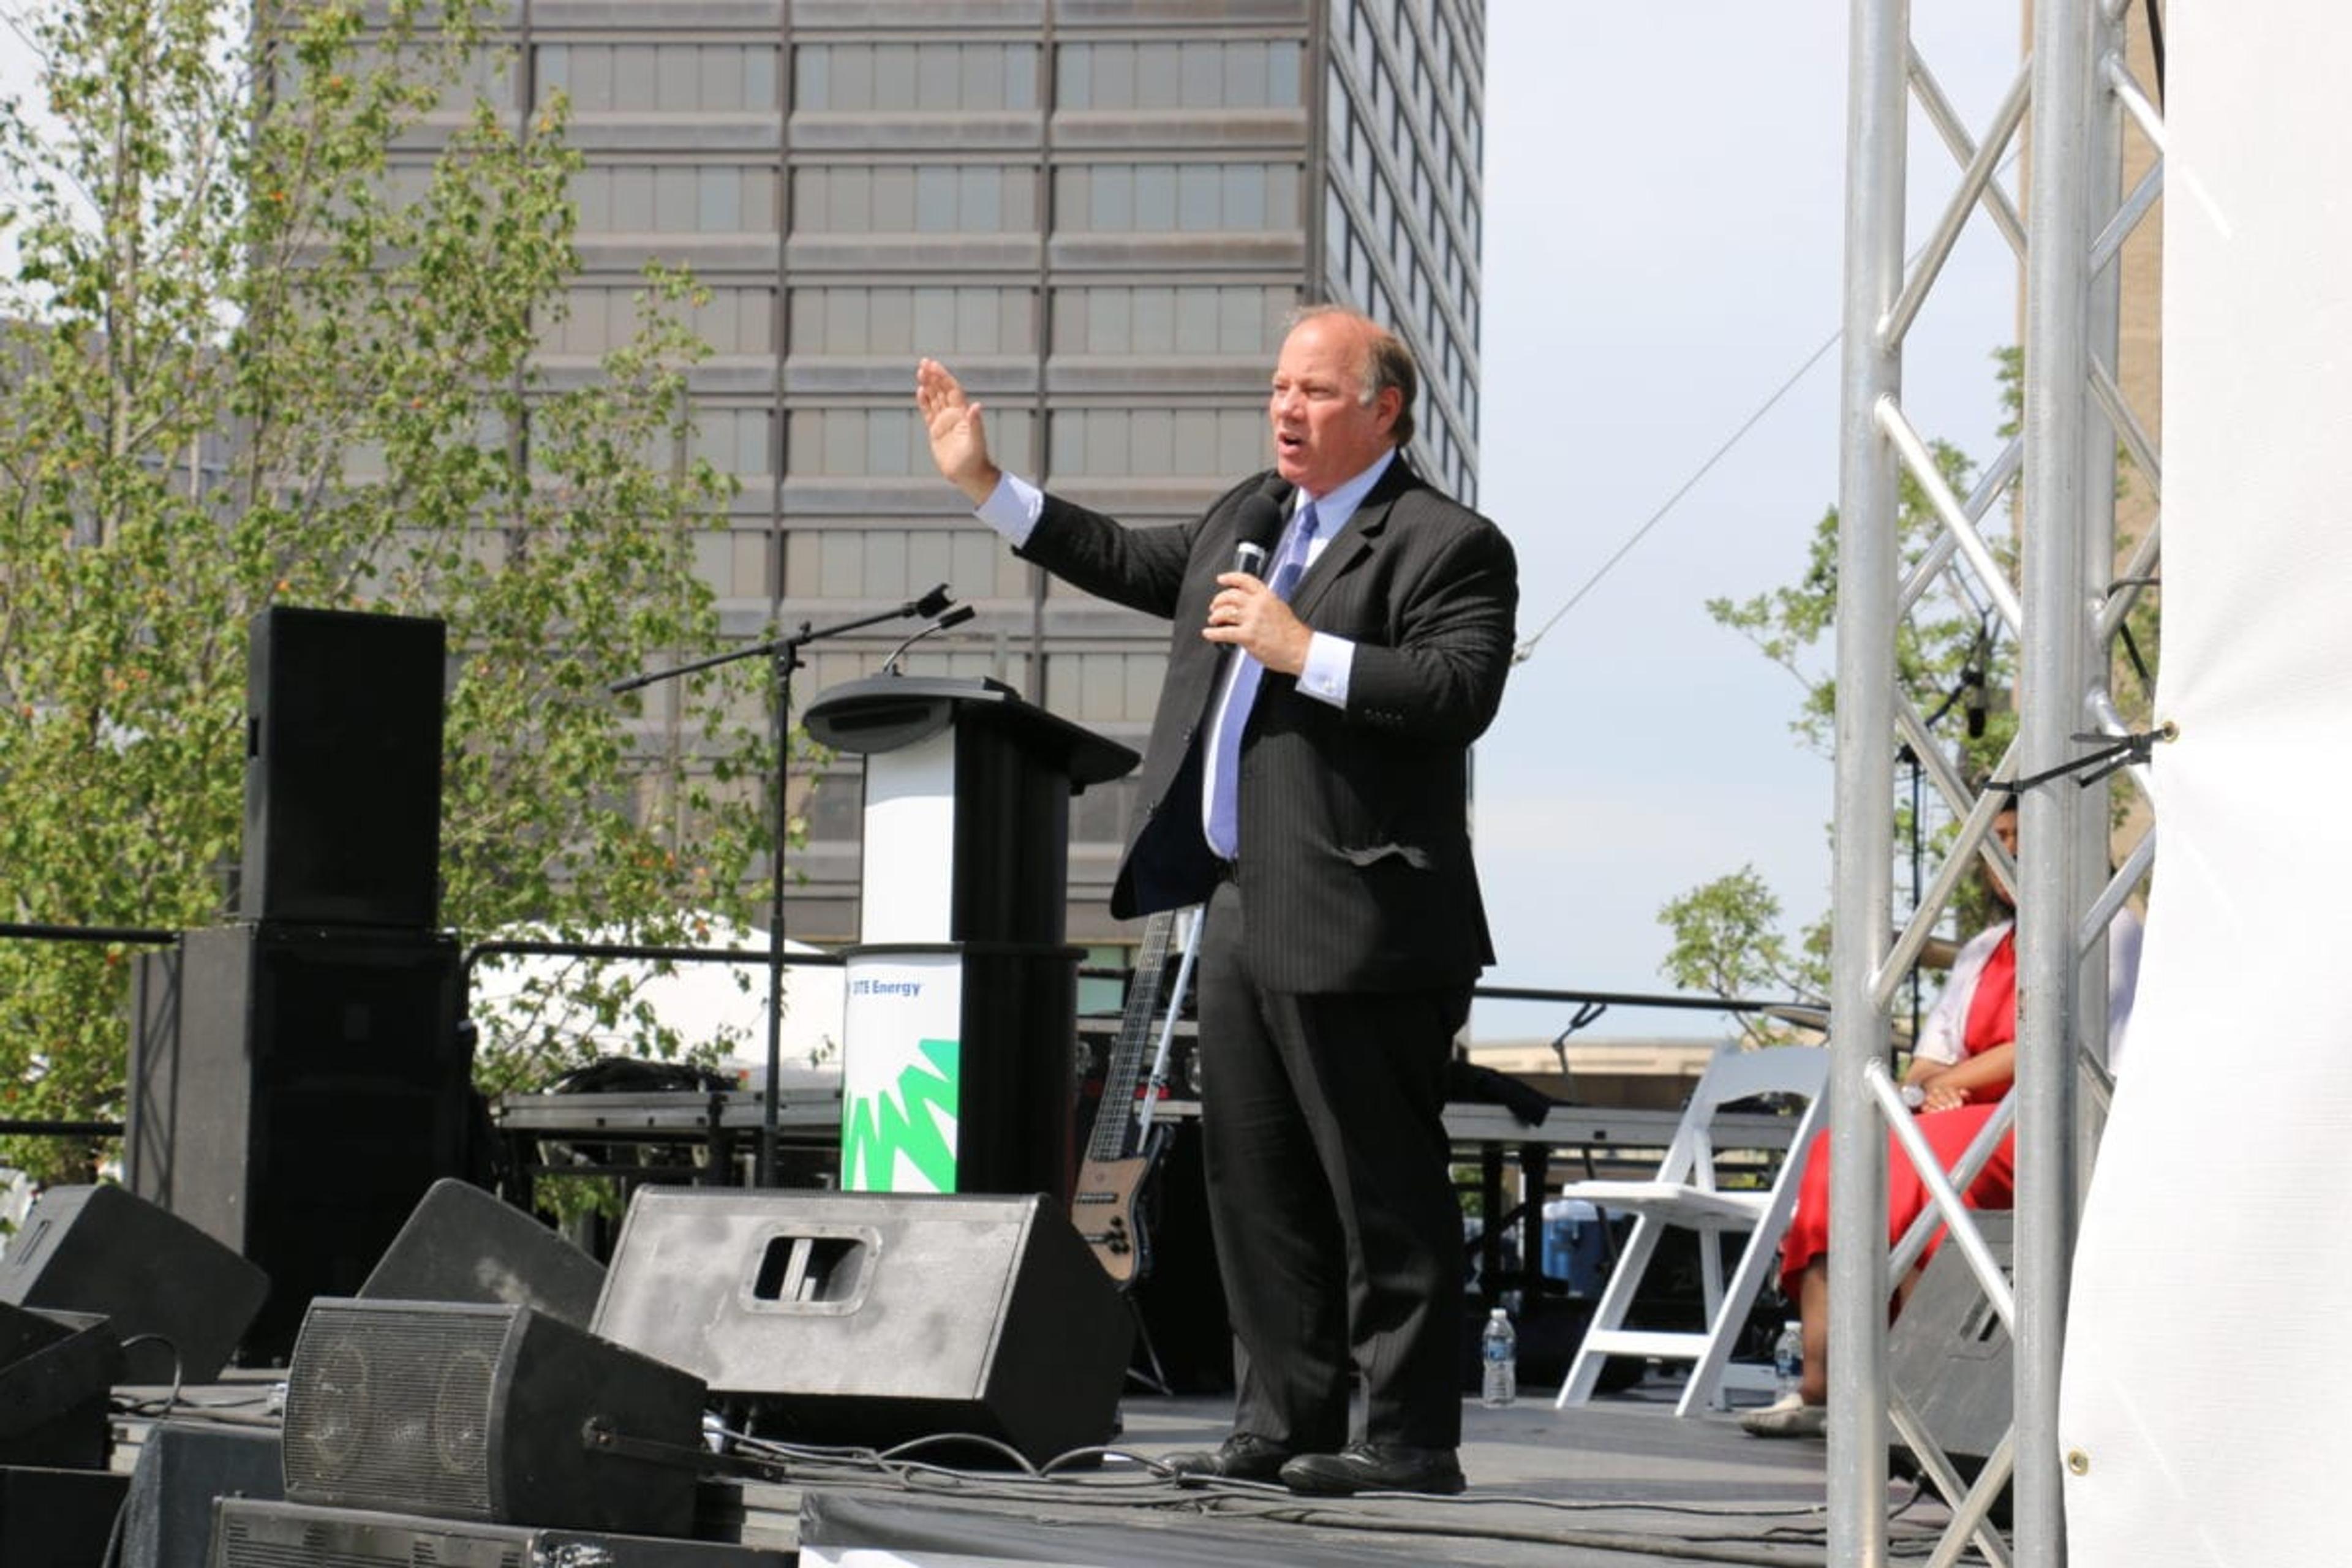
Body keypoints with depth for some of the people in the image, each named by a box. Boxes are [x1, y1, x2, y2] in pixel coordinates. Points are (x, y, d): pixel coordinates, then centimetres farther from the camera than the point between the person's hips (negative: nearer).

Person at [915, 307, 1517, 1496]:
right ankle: (1283, 1423, 22)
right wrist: (986, 486, 30)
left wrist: (1305, 652, -23)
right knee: (1256, 1181, 13)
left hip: (1355, 924, -9)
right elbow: (1130, 563, 31)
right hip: (1241, 910, 9)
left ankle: (1409, 1440, 0)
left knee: (1385, 1192, -5)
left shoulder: (1448, 547, -8)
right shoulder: (1250, 516, 19)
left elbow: (1461, 693, -21)